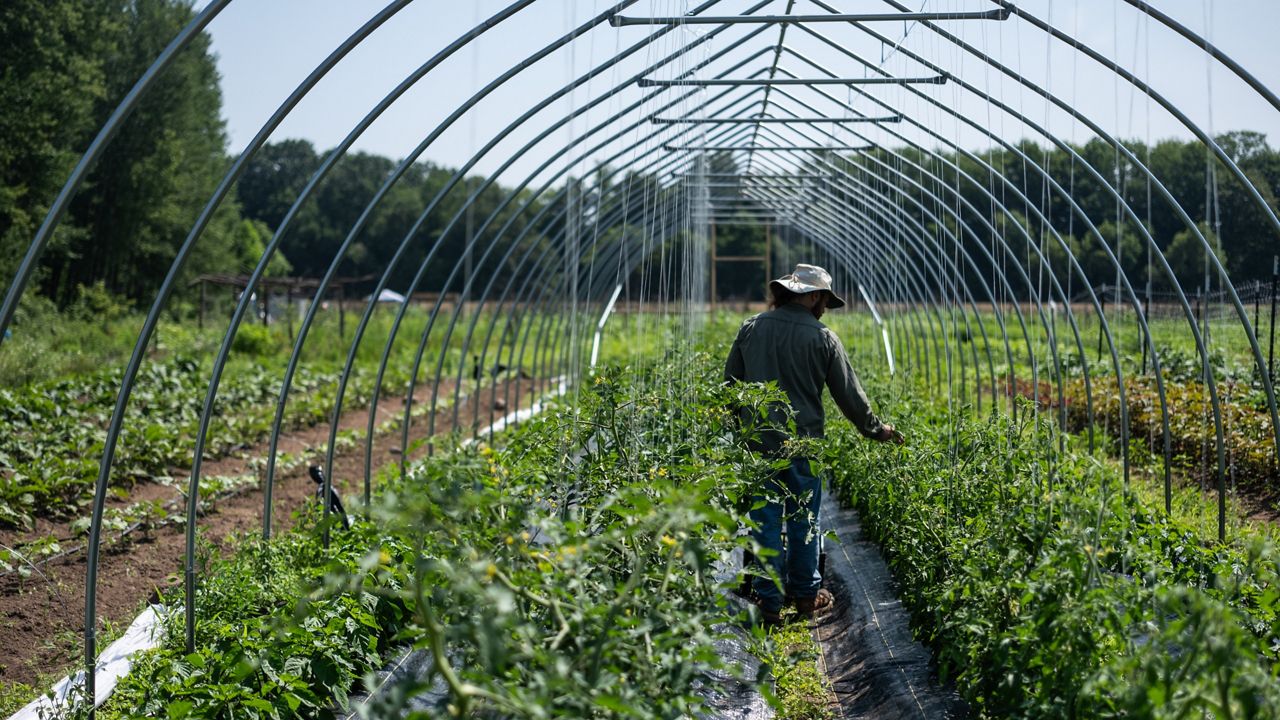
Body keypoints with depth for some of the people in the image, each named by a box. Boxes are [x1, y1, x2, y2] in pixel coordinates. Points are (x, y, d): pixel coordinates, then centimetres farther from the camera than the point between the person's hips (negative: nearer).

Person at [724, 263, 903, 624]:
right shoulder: (822, 338, -6)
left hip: (758, 442, 2)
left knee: (766, 520, 5)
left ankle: (769, 601, 7)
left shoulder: (751, 328, 2)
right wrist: (876, 430, 16)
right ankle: (805, 593, 22)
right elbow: (849, 393, 1)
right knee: (803, 519, 12)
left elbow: (730, 382, 10)